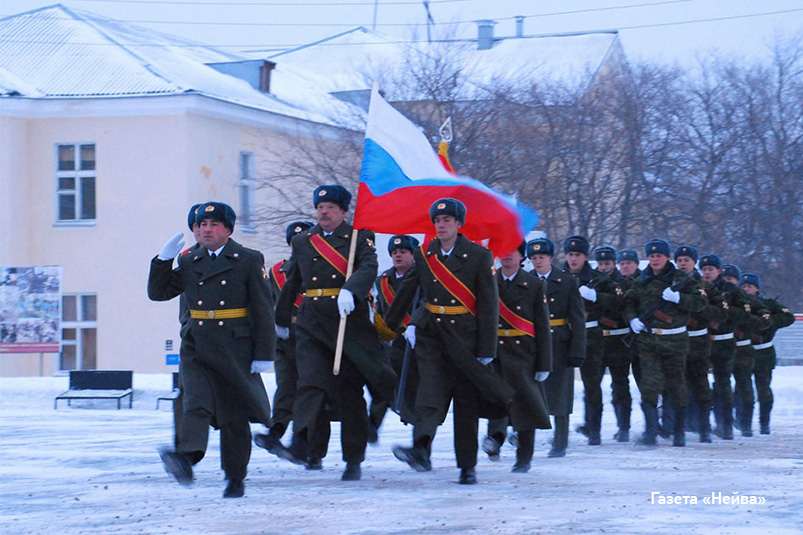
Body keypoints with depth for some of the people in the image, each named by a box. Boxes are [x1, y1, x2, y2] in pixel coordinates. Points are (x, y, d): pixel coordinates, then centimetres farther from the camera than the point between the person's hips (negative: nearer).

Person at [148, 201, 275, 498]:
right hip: (196, 348, 2)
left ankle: (235, 479, 15)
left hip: (235, 348, -2)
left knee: (234, 414, 5)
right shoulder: (189, 262, 13)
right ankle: (186, 457, -39)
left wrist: (263, 354, -7)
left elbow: (263, 309, -1)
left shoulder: (249, 260, 1)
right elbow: (157, 292, 15)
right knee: (196, 404, -18)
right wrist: (164, 259, 0)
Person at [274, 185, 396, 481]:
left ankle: (354, 460, 8)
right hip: (311, 325, 2)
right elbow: (292, 283, 25)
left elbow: (368, 269, -14)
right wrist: (281, 319, 32)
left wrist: (350, 290, -33)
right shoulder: (302, 242, 15)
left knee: (350, 390, 2)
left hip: (351, 321, -2)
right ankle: (314, 450, -12)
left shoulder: (360, 238, 4)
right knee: (311, 382, -15)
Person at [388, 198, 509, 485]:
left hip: (465, 334, -2)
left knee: (467, 402, 3)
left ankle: (468, 466, 11)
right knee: (430, 391, -18)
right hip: (431, 334, 2)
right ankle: (421, 450, -36)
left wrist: (487, 348, -7)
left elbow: (489, 304, -3)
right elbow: (407, 291, 18)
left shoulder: (479, 256, -2)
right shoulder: (423, 254, 6)